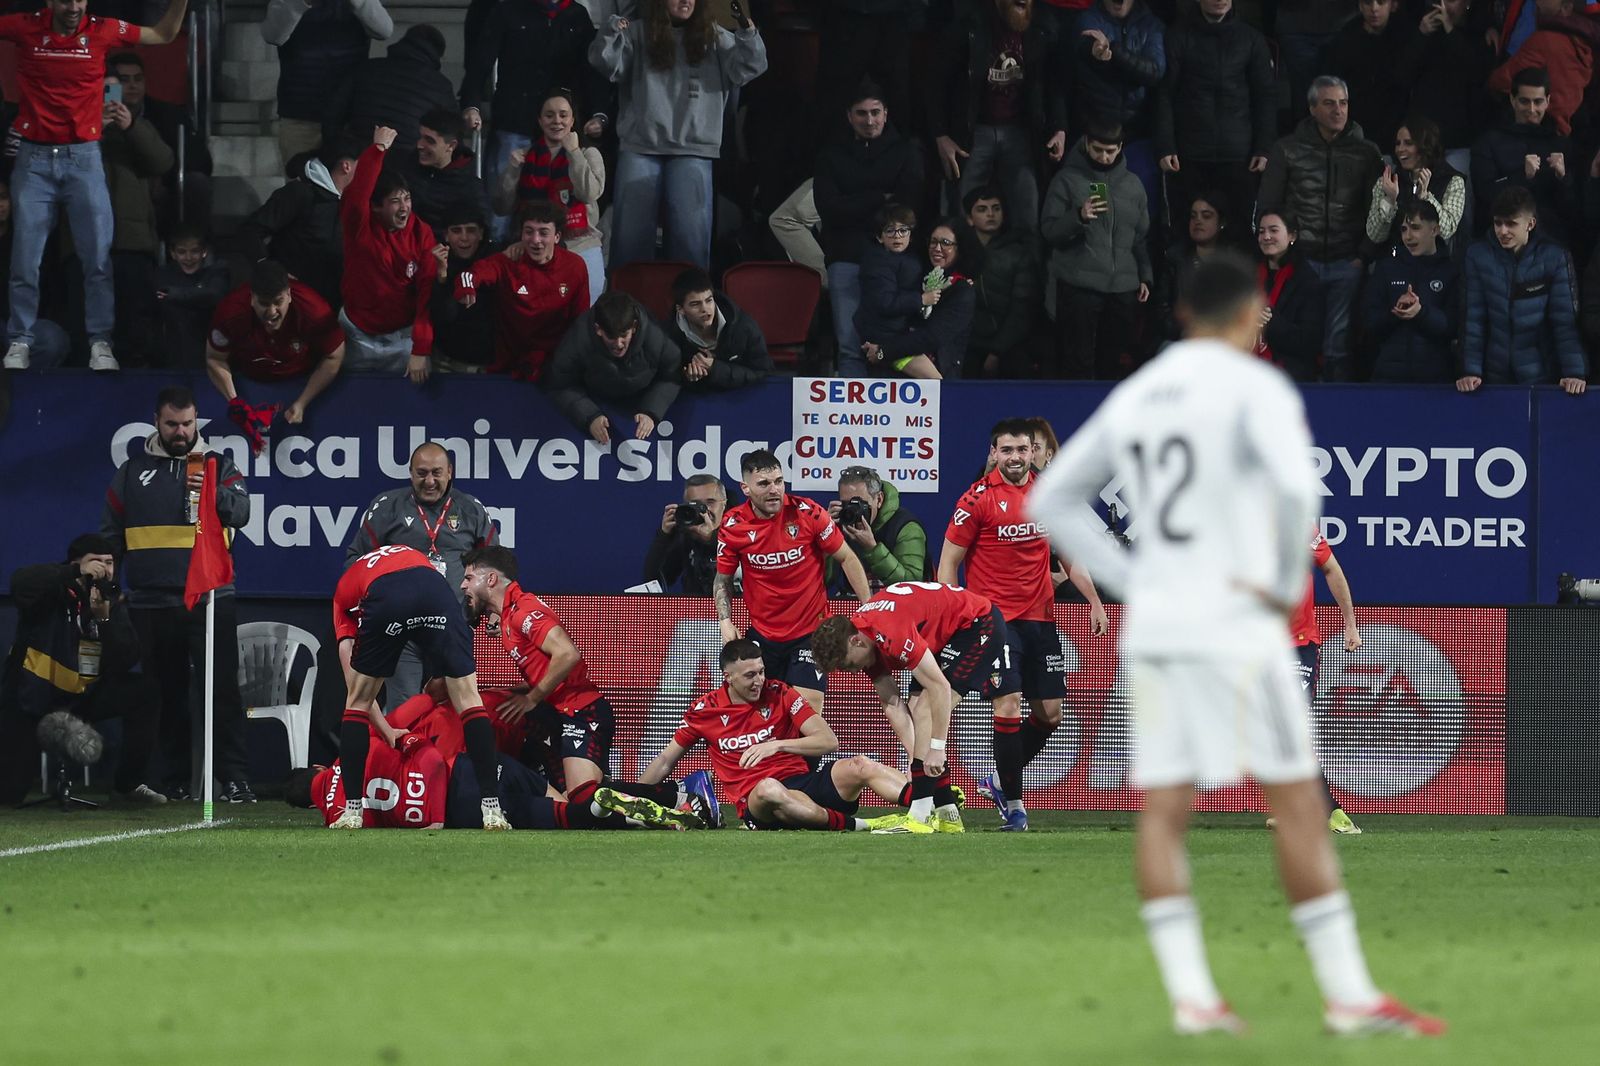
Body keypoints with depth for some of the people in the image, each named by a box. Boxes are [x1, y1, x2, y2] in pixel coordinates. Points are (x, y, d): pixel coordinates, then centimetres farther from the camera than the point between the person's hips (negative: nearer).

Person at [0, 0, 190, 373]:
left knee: (97, 257, -3)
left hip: (83, 158, 0)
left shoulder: (102, 31, 0)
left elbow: (164, 35, 13)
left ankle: (100, 344, 1)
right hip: (34, 159, 0)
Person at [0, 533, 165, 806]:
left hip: (84, 694, 5)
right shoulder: (53, 592, -12)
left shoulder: (114, 601, 1)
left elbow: (127, 661, -9)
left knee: (144, 693, -18)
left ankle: (128, 783, -5)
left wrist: (105, 618, -23)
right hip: (33, 696, -5)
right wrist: (77, 574, -42)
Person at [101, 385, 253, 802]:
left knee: (222, 690, -8)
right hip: (152, 606, 2)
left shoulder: (218, 466, 8)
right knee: (166, 697, 6)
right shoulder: (132, 472, 12)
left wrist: (216, 493, -29)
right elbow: (111, 537, 16)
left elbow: (240, 512, -9)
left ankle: (236, 780, -9)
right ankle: (177, 782, 12)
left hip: (211, 600, -2)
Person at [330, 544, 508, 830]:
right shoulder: (413, 555, 44)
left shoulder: (344, 589, 36)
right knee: (468, 699, 9)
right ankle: (491, 810, 2)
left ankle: (352, 811, 15)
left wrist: (385, 729, 35)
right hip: (435, 590, 1)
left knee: (357, 702, 19)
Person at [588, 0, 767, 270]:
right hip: (639, 147, 0)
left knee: (690, 234, -5)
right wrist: (611, 32, -23)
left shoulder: (714, 39, 10)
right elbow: (605, 63, -3)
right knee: (631, 230, 1)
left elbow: (747, 68, 3)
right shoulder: (637, 34, 6)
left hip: (693, 149, 0)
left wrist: (748, 33, -15)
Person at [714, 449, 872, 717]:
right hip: (762, 634, 3)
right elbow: (723, 579, 8)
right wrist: (725, 621, -6)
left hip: (811, 632, -3)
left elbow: (847, 559, -1)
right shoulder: (732, 526, -7)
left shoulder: (808, 513, -12)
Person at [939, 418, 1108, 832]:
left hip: (1040, 618, 5)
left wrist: (1094, 602, 13)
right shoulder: (978, 499, -7)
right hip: (996, 617, -5)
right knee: (1008, 708, -14)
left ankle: (1000, 781, 26)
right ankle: (1013, 804, -3)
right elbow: (948, 562, -4)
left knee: (1049, 713, 6)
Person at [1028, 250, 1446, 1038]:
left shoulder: (1132, 397, 13)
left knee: (1163, 811, 3)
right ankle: (1349, 994, -2)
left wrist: (1129, 580, 14)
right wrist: (1289, 586, -12)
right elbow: (1296, 488, -24)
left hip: (1153, 622, 6)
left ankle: (1189, 994, -5)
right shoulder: (1255, 387, -7)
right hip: (1234, 626, -6)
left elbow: (1050, 501, 18)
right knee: (1297, 804, -2)